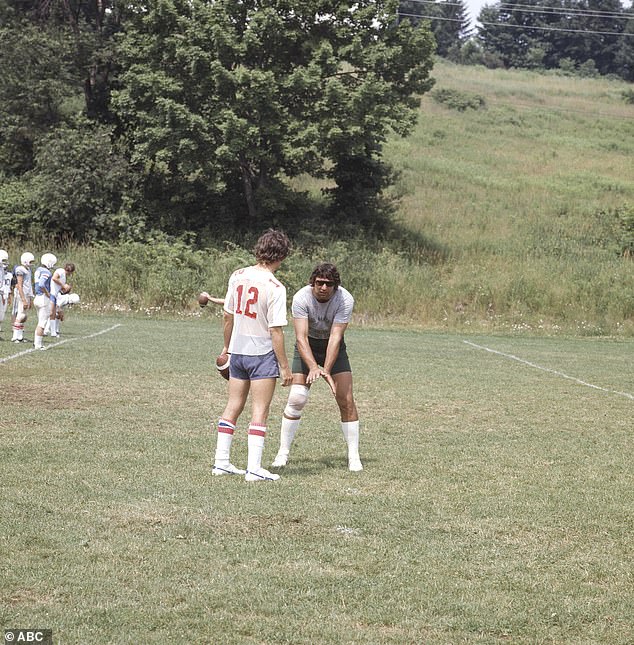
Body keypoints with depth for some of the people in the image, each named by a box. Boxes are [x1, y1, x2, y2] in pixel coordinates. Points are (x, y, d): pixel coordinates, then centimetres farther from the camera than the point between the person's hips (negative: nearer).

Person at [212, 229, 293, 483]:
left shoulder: (237, 276, 0)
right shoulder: (275, 288, -17)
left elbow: (227, 316, 9)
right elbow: (275, 331, -17)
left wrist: (227, 347, 22)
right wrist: (284, 366, -10)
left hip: (237, 351, 6)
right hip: (263, 354, -6)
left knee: (232, 407, 15)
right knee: (259, 412, 0)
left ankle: (221, 462, 18)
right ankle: (254, 468, -2)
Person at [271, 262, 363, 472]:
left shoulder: (345, 300, -26)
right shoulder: (301, 298, -27)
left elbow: (335, 337, -29)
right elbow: (301, 337, -31)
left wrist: (326, 370, -39)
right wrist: (313, 367, -45)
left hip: (333, 347, 1)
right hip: (307, 346, 0)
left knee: (346, 400, -8)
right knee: (296, 398, -11)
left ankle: (354, 456, 1)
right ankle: (283, 452, 2)